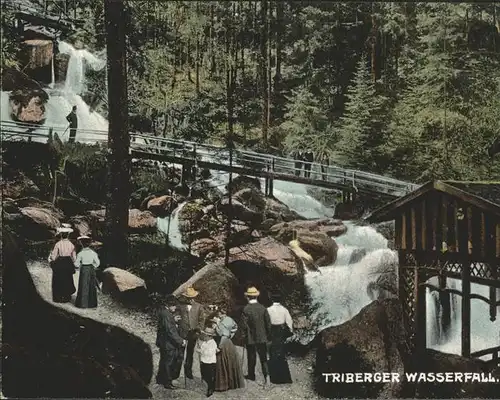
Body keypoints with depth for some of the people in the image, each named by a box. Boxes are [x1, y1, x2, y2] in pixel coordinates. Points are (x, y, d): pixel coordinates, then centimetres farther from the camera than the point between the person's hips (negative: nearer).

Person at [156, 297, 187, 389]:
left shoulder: (163, 310, 1)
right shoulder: (166, 315, -29)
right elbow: (170, 331, -29)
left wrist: (173, 319, 9)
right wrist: (180, 341, -24)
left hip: (162, 341, 10)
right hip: (168, 343, -10)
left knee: (164, 361, 24)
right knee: (168, 363, 6)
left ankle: (160, 379, 39)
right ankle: (167, 382, 20)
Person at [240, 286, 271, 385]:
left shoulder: (246, 309, -14)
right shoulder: (263, 308, -4)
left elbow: (244, 325, -12)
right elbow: (268, 323, -1)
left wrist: (246, 335, 3)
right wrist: (268, 336, 10)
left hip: (250, 338, -2)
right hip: (262, 338, 2)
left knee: (251, 358, 13)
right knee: (263, 357, 8)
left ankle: (251, 375, 27)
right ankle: (266, 374, -6)